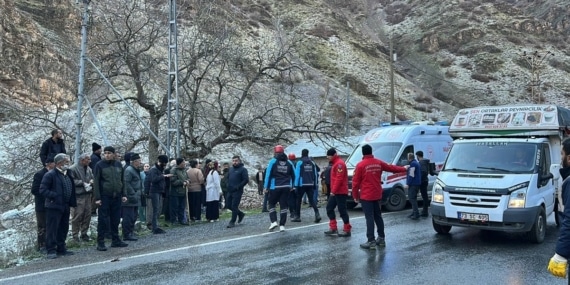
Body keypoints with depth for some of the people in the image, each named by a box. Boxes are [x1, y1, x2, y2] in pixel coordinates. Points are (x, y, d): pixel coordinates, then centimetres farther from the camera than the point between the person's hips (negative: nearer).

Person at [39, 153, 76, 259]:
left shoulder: (68, 175, 15)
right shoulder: (50, 175, -10)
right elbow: (43, 190, -14)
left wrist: (72, 202, 12)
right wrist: (54, 196, -20)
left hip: (65, 207, 8)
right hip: (54, 206, -8)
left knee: (63, 228, 13)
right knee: (52, 228, -4)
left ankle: (61, 248, 23)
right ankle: (51, 250, 2)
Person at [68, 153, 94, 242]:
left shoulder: (88, 169, 15)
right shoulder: (73, 169, -8)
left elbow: (92, 178, 26)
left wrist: (91, 181, 4)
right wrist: (82, 183, -14)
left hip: (88, 195, 7)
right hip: (78, 196, -7)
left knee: (87, 215, 9)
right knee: (77, 216, -6)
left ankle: (84, 233, 20)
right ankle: (75, 235, 4)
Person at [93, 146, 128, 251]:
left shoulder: (118, 165, 9)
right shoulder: (100, 165, -4)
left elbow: (122, 180, 14)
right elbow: (96, 182, -7)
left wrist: (123, 194, 9)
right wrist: (97, 197, -12)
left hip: (117, 196, 4)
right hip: (104, 197, -4)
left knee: (116, 219, 11)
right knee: (103, 220, -1)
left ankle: (115, 240, 21)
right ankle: (100, 243, 6)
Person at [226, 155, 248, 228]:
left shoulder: (243, 169, -6)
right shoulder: (231, 169, 15)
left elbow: (246, 180, -12)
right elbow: (228, 177, 26)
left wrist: (238, 186, -17)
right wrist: (228, 185, 9)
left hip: (237, 191, -7)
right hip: (230, 191, 7)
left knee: (234, 206, -6)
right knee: (229, 205, 10)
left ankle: (232, 222, 3)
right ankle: (240, 214, 31)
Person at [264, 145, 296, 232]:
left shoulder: (273, 161, -4)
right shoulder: (289, 162, 8)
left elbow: (268, 174, -7)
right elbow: (293, 175, 13)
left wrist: (266, 186, -1)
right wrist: (292, 186, 21)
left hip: (275, 187, -3)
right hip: (286, 187, 3)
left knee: (271, 204, 11)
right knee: (283, 206, 6)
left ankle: (273, 221, -4)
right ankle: (282, 225, 5)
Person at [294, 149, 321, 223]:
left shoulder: (300, 162, -7)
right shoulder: (312, 163, 8)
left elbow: (297, 174, -11)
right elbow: (315, 174, 8)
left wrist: (296, 185, -8)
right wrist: (315, 184, 14)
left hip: (302, 185, -4)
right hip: (310, 185, 4)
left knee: (298, 200, 10)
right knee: (312, 200, 6)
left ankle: (298, 216, 13)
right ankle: (317, 214, -14)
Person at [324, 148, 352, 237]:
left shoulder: (339, 164, -15)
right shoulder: (335, 163, 18)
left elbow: (339, 179, -22)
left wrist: (333, 191, -21)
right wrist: (333, 190, 16)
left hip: (341, 192, -10)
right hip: (335, 192, 10)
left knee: (342, 210, -4)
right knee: (329, 208, 10)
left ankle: (347, 230, 4)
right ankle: (333, 228, 14)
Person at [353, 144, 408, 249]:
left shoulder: (360, 165, -10)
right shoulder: (378, 163, 4)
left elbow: (355, 182, -9)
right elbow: (391, 168, 19)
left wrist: (355, 196, 2)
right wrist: (404, 169, 36)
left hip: (366, 196, -5)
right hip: (377, 195, 6)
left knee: (369, 218, -5)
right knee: (378, 216, 16)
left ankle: (371, 241, -5)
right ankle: (381, 238, 23)